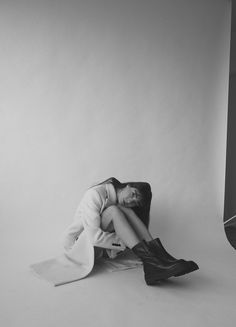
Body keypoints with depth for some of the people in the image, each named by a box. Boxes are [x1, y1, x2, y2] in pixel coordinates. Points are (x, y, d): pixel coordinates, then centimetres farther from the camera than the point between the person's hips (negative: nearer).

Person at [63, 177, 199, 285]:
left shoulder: (122, 206, 2)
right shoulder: (95, 194, -20)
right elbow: (94, 236, -28)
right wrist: (123, 242, -26)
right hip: (78, 244, -6)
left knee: (126, 211, -20)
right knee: (113, 211, -30)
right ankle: (151, 261, -38)